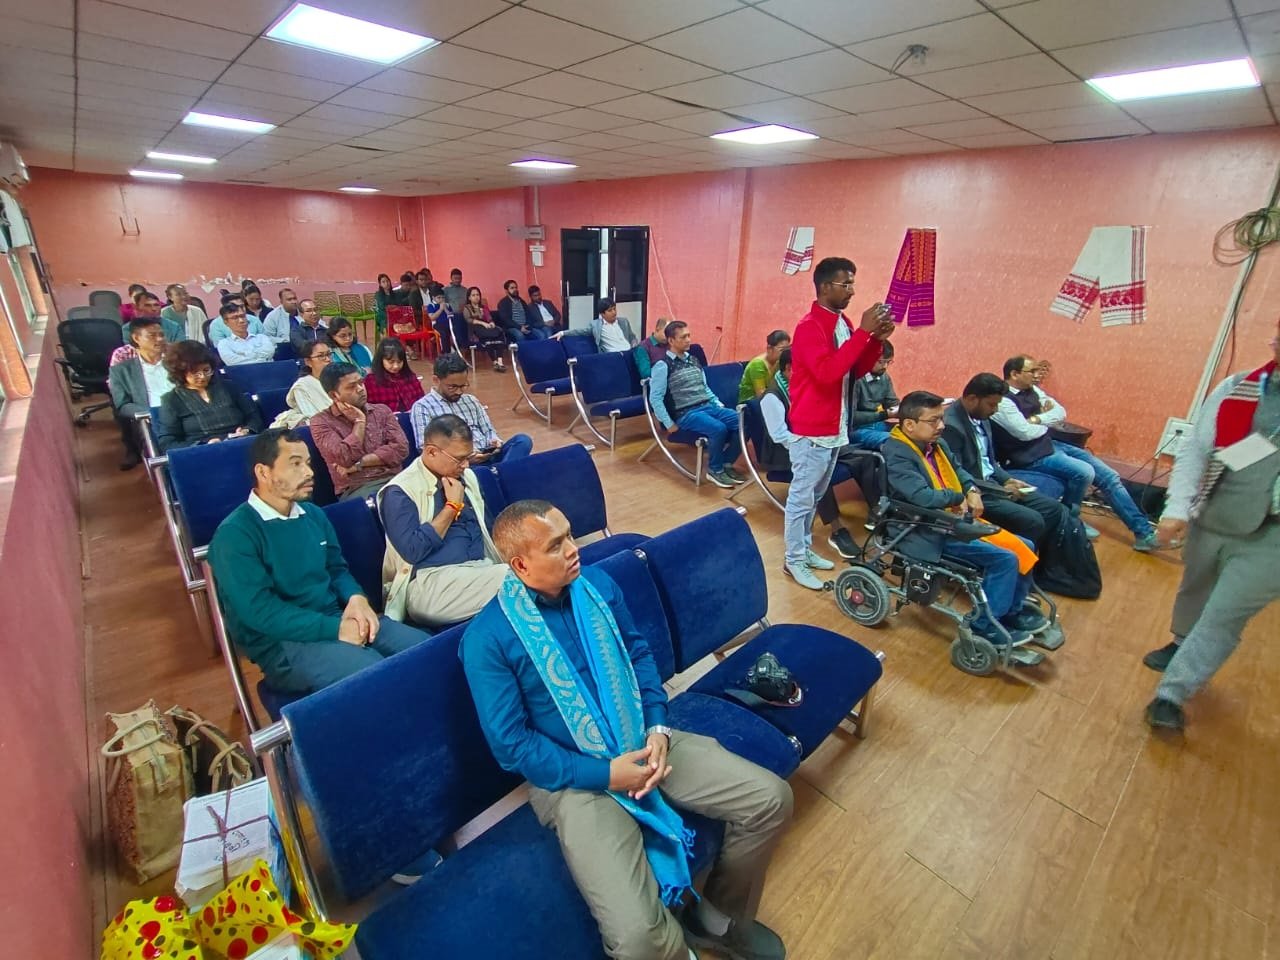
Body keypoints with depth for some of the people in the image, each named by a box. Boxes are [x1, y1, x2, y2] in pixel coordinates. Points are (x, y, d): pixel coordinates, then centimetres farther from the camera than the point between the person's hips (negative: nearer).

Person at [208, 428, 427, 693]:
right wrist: (335, 629, -20)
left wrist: (357, 597, -5)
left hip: (339, 619, 7)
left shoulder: (313, 515, 12)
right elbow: (258, 610, -17)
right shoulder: (234, 533, -9)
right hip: (284, 643, -6)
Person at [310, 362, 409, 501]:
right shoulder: (321, 421, 5)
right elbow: (346, 459, -9)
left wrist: (359, 464, -6)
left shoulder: (382, 411, 15)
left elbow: (400, 448, 2)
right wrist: (359, 421, 1)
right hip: (355, 488, -3)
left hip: (394, 479, 3)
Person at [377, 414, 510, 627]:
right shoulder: (401, 491, -6)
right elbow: (413, 551, -15)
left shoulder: (466, 476, 15)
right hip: (430, 582, -6)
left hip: (481, 568, 7)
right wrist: (453, 506, -10)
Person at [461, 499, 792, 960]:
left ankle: (719, 918, 24)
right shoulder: (487, 639, -16)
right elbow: (511, 744, -13)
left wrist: (658, 728, -7)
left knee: (770, 799, -1)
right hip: (574, 778, -5)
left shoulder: (596, 584, -1)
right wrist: (605, 774, -18)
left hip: (644, 743, 5)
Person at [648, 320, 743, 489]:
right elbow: (655, 398, -10)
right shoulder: (663, 365, -5)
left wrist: (720, 405, 10)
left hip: (709, 406, 7)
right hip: (685, 413, -7)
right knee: (718, 428, -33)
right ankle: (715, 470, -9)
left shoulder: (693, 360, 18)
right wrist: (669, 425, -14)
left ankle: (727, 463, 3)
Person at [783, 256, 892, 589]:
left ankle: (804, 548, 30)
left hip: (835, 427, 9)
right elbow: (827, 372, -29)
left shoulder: (843, 323, 11)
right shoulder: (809, 326, -16)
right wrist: (862, 332, -25)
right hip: (812, 430, -9)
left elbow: (856, 371, 15)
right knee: (802, 496, 1)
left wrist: (877, 339, -1)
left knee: (815, 495, 17)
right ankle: (794, 560, 12)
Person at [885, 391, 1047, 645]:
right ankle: (985, 624, 0)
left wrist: (972, 491, 3)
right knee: (1004, 558, -17)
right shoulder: (896, 454, -22)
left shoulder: (936, 443, 8)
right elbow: (923, 496, -32)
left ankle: (1013, 609, 29)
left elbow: (957, 470, 25)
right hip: (931, 533, -10)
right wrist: (958, 498, -13)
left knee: (1022, 547, 11)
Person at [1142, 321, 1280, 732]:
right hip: (1209, 522, 3)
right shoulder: (1236, 388, -2)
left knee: (1224, 617, -1)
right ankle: (1183, 646, 49)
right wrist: (1178, 509, -11)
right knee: (1194, 592, 23)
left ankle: (1171, 695, 10)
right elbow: (1194, 450, -2)